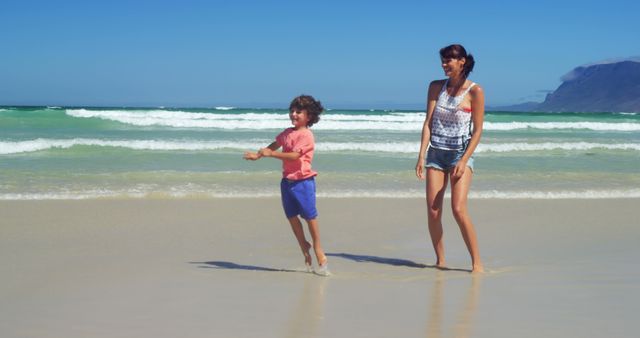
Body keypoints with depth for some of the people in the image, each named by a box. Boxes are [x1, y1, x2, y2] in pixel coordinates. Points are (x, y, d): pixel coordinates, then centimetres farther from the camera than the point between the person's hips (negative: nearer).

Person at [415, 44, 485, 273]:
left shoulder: (475, 91, -7)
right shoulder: (436, 87, 7)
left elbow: (477, 130, -7)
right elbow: (428, 123, 4)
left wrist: (464, 161, -15)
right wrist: (421, 156, -4)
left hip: (461, 153, -4)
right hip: (436, 153, 4)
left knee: (458, 209, -17)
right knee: (433, 211, -1)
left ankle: (477, 262, -7)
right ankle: (440, 261, 12)